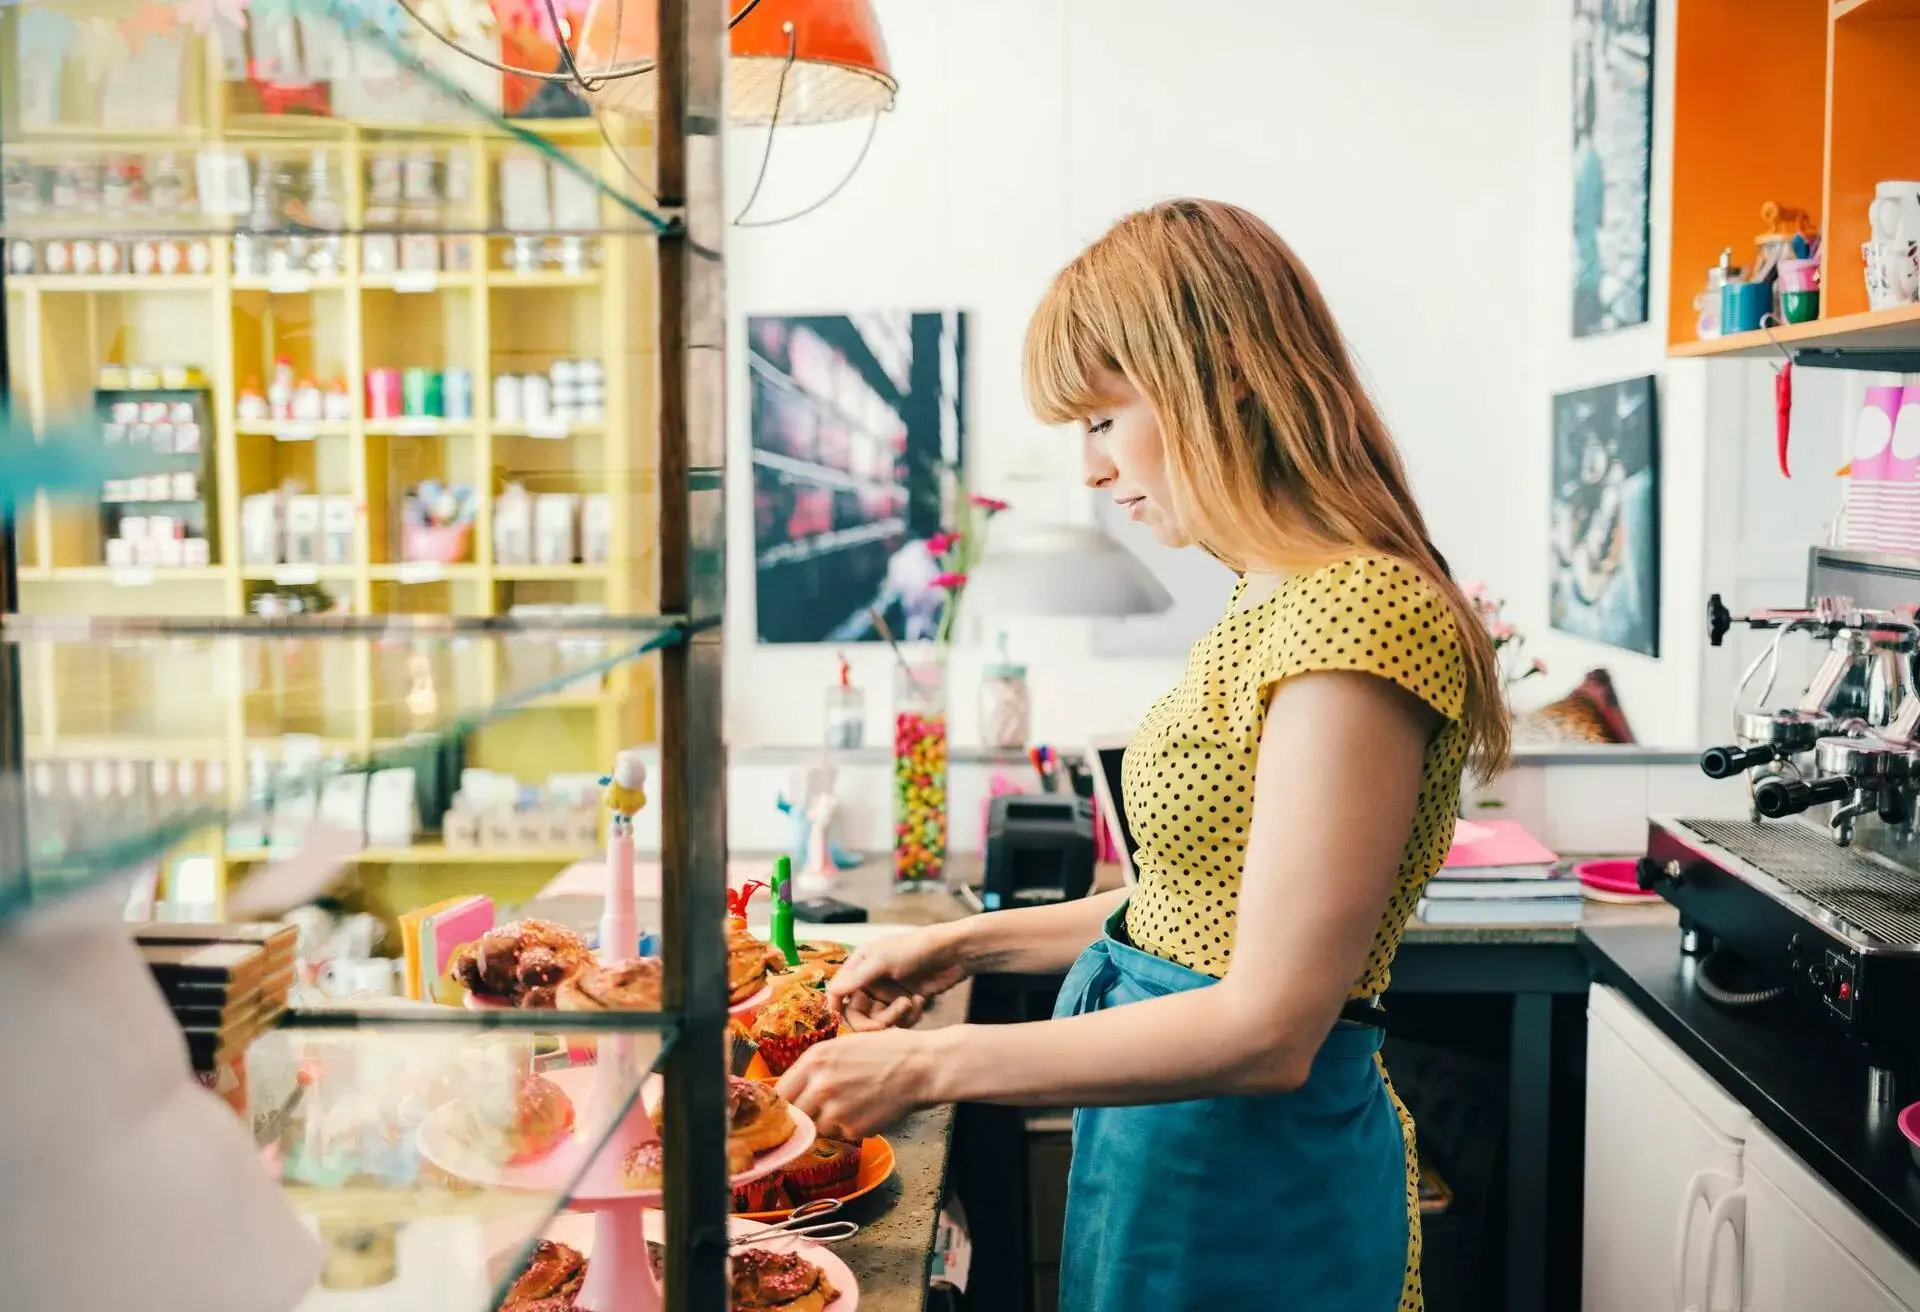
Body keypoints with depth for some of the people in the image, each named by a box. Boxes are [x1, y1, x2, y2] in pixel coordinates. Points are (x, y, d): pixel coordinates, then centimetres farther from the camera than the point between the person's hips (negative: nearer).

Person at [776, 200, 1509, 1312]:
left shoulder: (1357, 617, -24)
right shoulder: (1279, 600, 6)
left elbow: (1266, 1030, -25)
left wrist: (932, 1067, -20)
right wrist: (973, 944, 10)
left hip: (1252, 1183, -8)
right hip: (1169, 1145, 8)